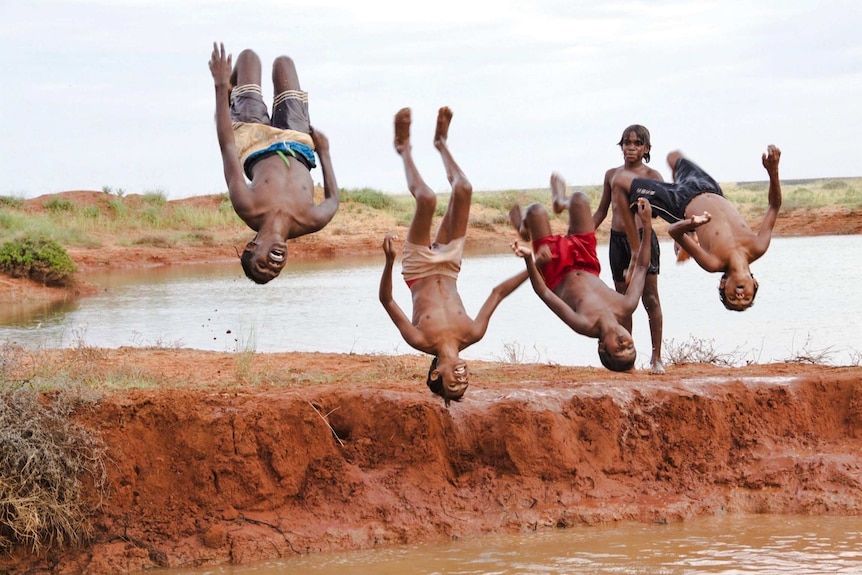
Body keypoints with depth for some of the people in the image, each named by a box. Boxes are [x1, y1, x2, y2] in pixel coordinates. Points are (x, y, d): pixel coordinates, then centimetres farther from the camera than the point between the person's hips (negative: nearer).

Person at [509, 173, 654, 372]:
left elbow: (543, 292, -43)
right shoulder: (626, 309, -33)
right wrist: (646, 225, -22)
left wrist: (529, 259, -54)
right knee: (579, 198, 7)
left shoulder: (586, 325, -43)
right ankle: (560, 201, 51)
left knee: (536, 210, -6)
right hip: (587, 268, 4)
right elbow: (641, 267, -21)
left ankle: (524, 230, 37)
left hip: (559, 278, -4)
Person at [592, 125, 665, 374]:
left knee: (650, 298, -3)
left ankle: (656, 358, 1)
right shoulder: (612, 174, 11)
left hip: (643, 236, -4)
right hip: (617, 239, 4)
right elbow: (601, 212, 18)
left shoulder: (651, 176, -1)